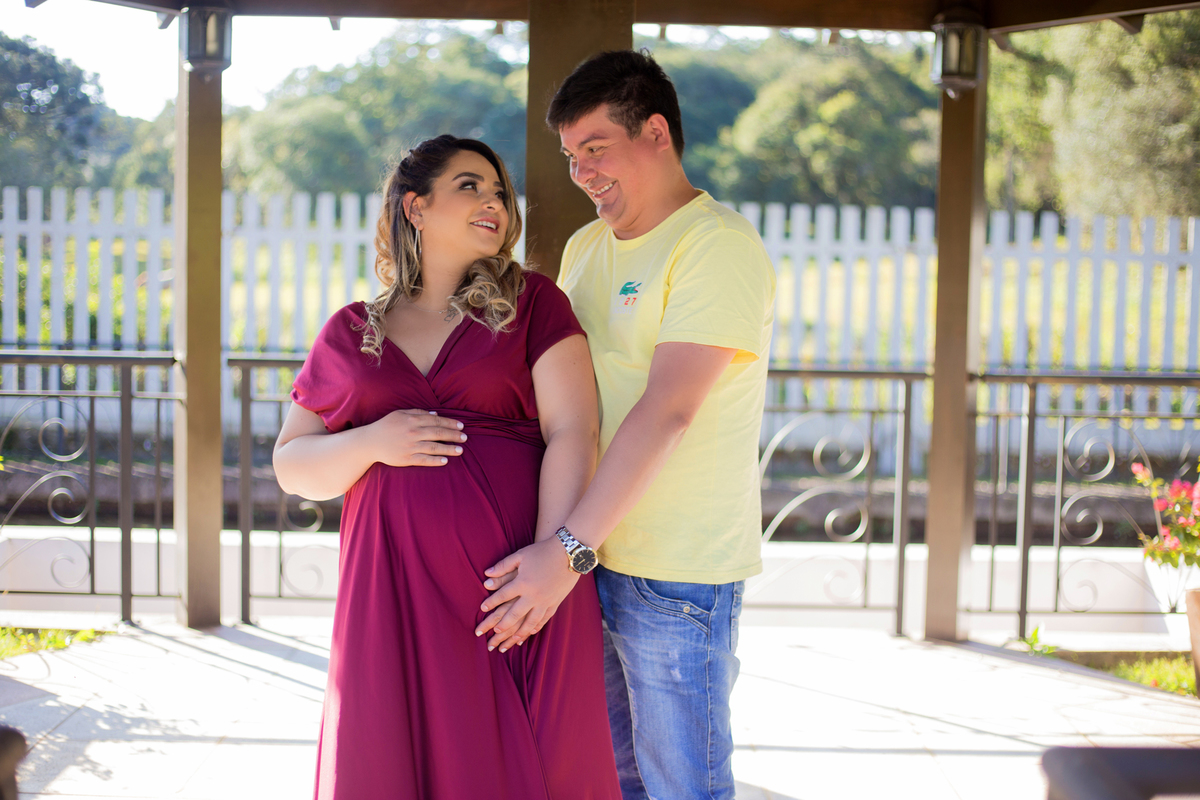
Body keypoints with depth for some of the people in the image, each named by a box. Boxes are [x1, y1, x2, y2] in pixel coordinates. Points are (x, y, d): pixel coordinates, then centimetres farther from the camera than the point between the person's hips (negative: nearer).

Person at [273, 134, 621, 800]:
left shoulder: (531, 303, 8)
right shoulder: (350, 333, 15)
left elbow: (573, 432, -2)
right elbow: (290, 465, 14)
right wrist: (374, 444, -6)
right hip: (393, 588, 2)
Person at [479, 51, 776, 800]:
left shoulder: (718, 246, -13)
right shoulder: (585, 248, 14)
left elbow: (666, 413, -23)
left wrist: (568, 549, -27)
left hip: (676, 574, -7)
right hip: (589, 560, 8)